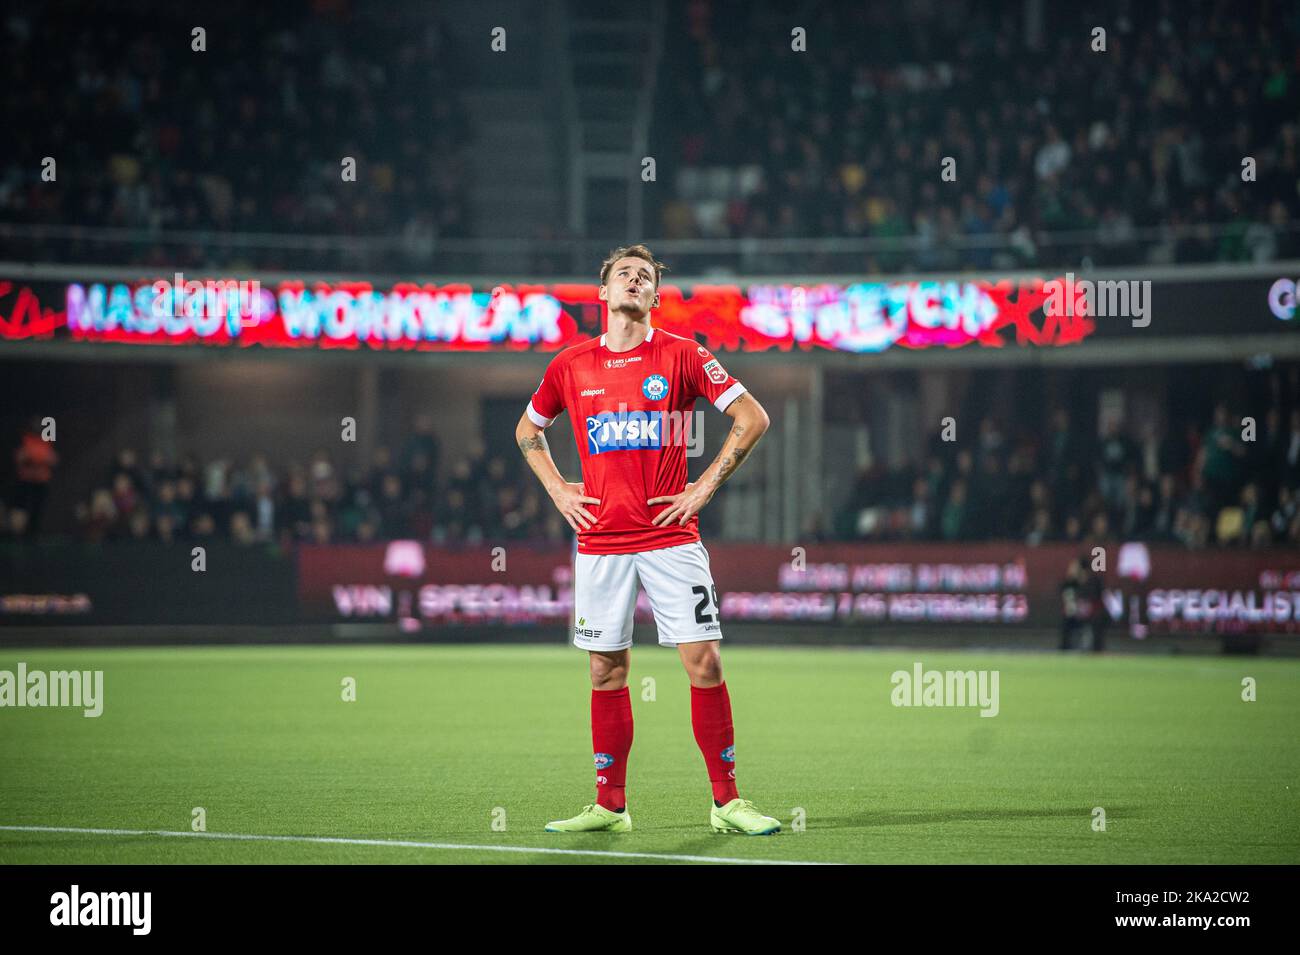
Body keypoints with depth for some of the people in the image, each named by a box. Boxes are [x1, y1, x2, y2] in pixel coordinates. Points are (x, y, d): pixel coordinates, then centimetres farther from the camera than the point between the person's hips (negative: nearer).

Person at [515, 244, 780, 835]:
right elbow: (528, 430, 25)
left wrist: (705, 487, -3)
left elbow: (752, 418, 2)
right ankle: (610, 805, 14)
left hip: (671, 537, -2)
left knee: (704, 661, -7)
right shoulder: (569, 366, 8)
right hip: (600, 542, 2)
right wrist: (557, 489, 11)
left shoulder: (682, 356, 0)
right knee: (606, 671, 5)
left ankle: (727, 802, 0)